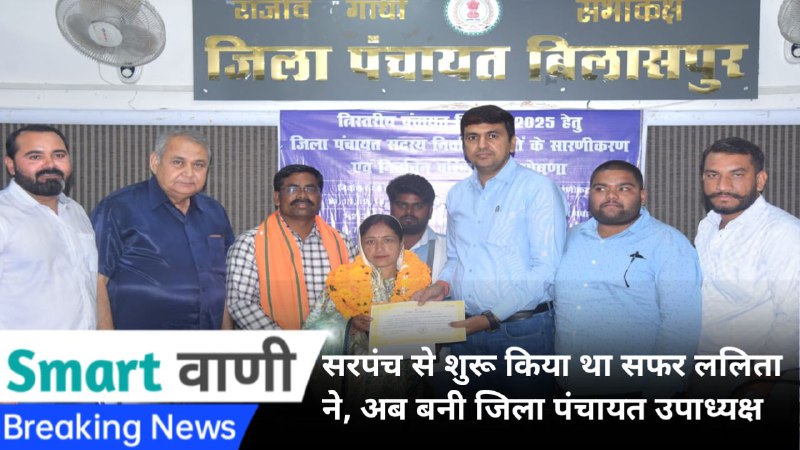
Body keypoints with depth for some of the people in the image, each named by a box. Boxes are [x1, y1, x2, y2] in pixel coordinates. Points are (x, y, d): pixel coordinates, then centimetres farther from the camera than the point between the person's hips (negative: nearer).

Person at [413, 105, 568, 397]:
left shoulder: (538, 189, -9)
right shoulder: (457, 195, 13)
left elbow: (545, 270, -15)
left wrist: (490, 318, -19)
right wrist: (443, 285, 1)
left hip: (521, 331, -6)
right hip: (465, 329, 6)